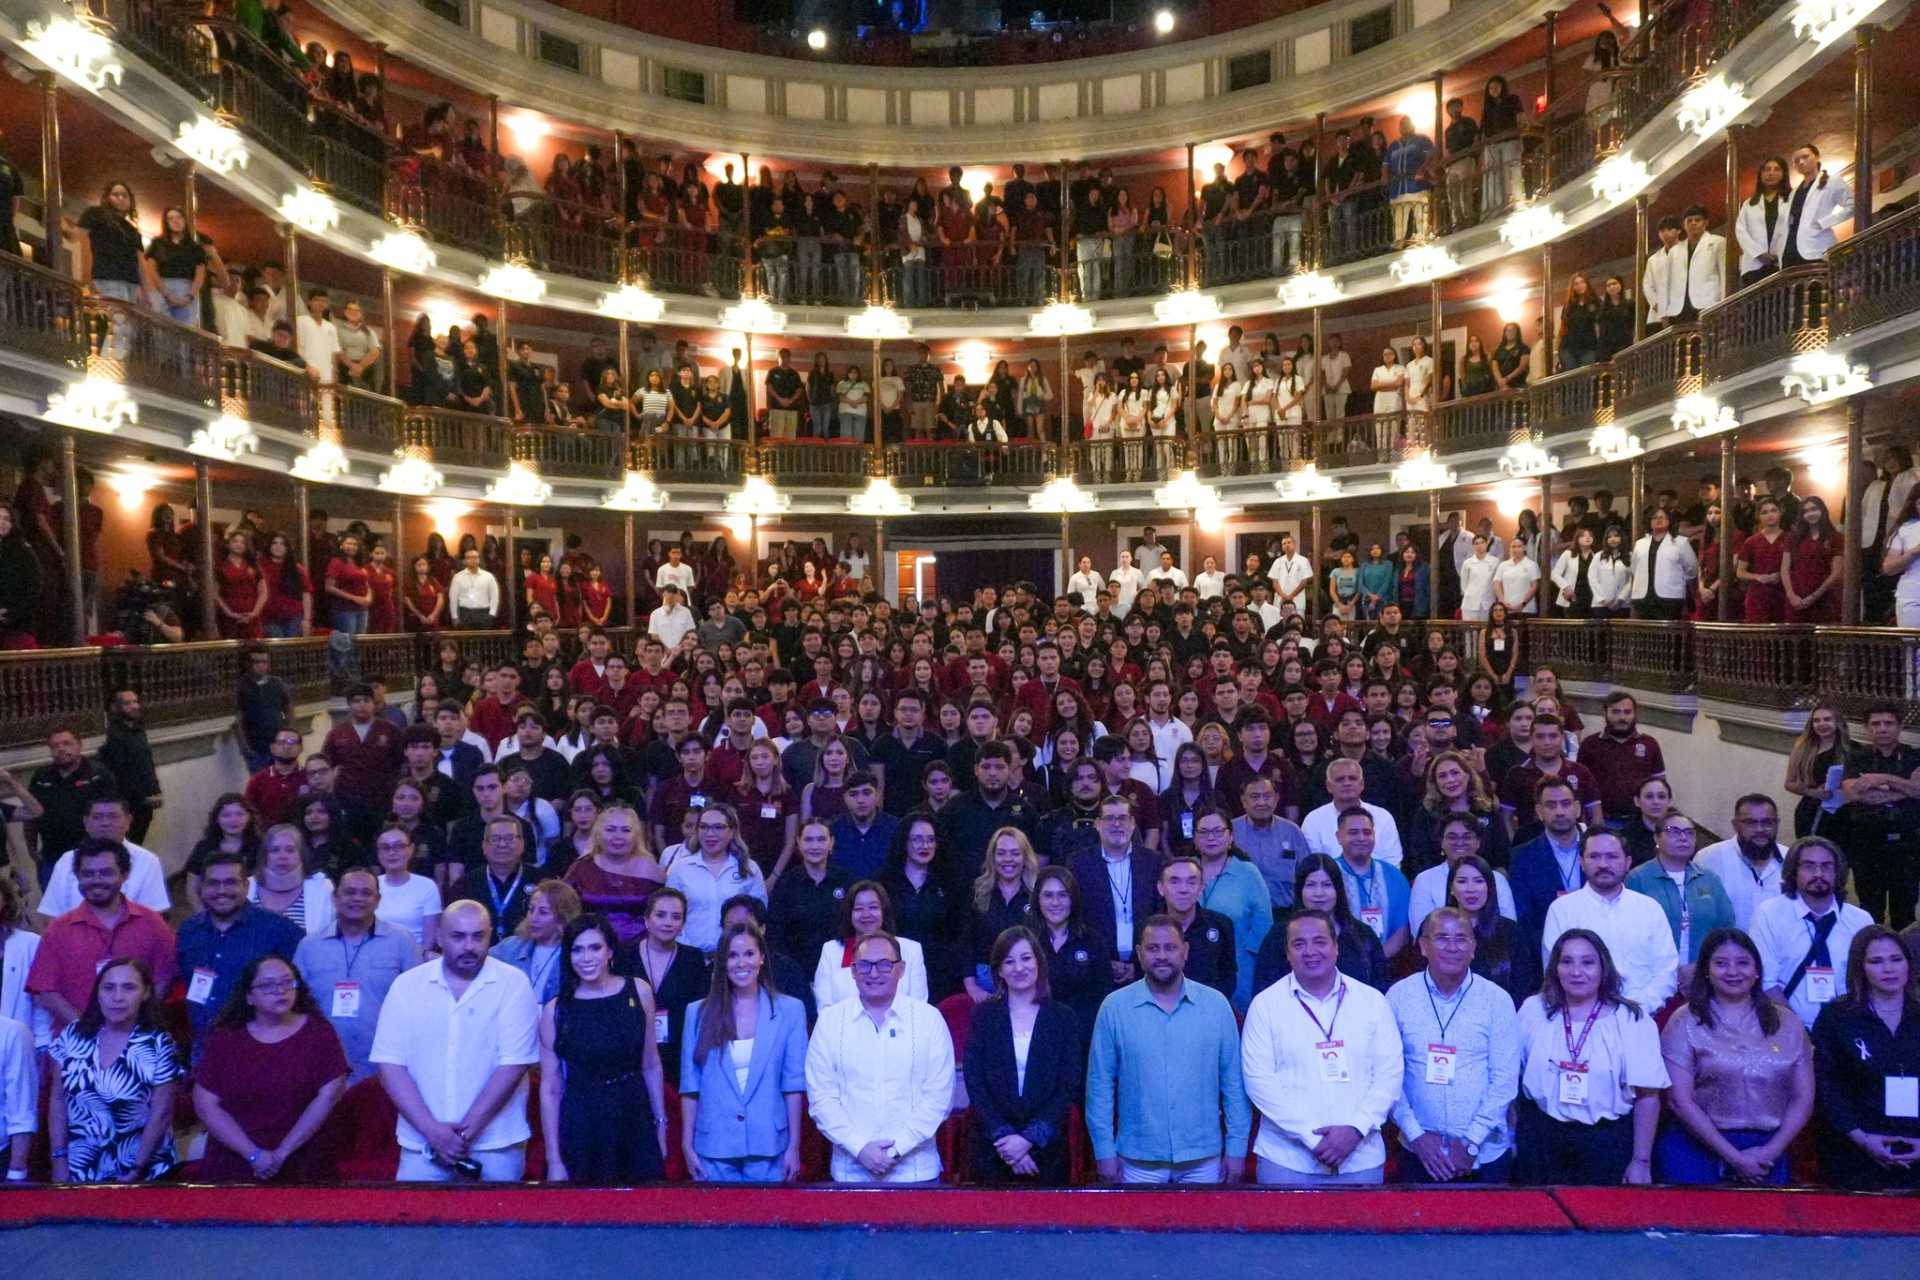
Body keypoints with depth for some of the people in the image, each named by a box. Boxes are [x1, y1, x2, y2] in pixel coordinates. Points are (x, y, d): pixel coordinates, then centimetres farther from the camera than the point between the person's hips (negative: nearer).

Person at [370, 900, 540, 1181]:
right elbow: (391, 1065, -2)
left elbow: (513, 1064, -9)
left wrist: (467, 1131, -13)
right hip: (422, 1144, 2)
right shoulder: (407, 985, 2)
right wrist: (432, 1129, -11)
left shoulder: (513, 984, -5)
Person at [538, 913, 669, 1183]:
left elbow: (651, 1066, 7)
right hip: (580, 1129, -1)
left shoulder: (639, 991, -1)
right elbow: (550, 1088, -2)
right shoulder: (555, 1009, -5)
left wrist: (661, 1125, 8)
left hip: (635, 1123, 2)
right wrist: (553, 1160, -4)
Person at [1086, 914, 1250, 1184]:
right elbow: (1100, 1083, -2)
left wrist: (1236, 1147, 1)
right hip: (1138, 1159, -1)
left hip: (1203, 1157, 1)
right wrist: (1104, 1151, -3)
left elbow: (1233, 1079, 1)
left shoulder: (1216, 1004, -3)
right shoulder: (1114, 1007, -6)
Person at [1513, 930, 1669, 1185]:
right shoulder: (1534, 1010, 1)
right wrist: (1510, 1136, 10)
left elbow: (1647, 1096, -5)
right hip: (1539, 1139, 2)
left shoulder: (1633, 1021, -5)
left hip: (1607, 1145, -2)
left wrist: (1641, 1161, -6)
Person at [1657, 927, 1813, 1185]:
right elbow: (1680, 1100, -7)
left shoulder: (1787, 1023, 7)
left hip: (1767, 1152, 3)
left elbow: (1803, 1098, 6)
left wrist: (1770, 1152, -5)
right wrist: (1734, 1157, -10)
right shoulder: (1686, 1021, -3)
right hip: (1697, 1149, -2)